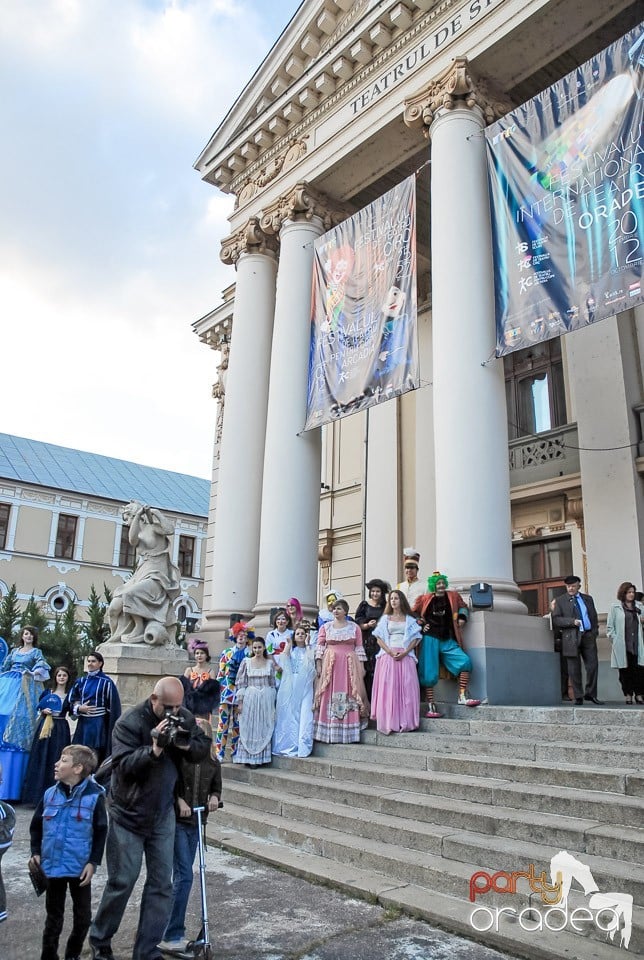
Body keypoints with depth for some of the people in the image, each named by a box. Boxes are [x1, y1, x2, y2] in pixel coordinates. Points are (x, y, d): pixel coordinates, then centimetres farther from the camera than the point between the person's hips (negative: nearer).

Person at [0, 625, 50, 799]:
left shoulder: (36, 652, 7)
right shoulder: (14, 651, 19)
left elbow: (42, 663, -11)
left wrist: (37, 670, -30)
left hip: (25, 688, -4)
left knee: (18, 718, -15)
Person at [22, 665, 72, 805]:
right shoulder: (47, 693, 7)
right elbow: (39, 709, 10)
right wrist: (44, 711, -9)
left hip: (61, 729, -1)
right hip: (45, 726, 1)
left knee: (56, 761, -1)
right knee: (41, 759, 1)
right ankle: (37, 794, 10)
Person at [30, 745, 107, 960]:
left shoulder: (94, 796, -14)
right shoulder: (50, 794, -3)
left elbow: (101, 832, -9)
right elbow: (36, 826, 9)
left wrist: (93, 862, -11)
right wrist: (36, 853, 1)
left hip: (80, 868, -2)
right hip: (52, 866, 2)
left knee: (83, 915, 13)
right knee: (53, 915, 16)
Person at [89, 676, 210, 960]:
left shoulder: (184, 718, -5)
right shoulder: (129, 722, -20)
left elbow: (204, 747, -1)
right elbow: (122, 766, -25)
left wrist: (187, 745, -22)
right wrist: (154, 748, -38)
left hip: (163, 814, 4)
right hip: (128, 814, -4)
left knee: (161, 884, 7)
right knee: (122, 881, 6)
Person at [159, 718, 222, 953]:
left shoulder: (213, 763, 1)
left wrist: (214, 798, -9)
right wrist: (179, 801, -20)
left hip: (196, 823, 5)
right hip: (176, 822, -5)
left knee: (181, 875, 14)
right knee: (184, 876, -9)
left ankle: (172, 930, 28)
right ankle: (170, 936, 1)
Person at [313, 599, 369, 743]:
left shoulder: (355, 627, 7)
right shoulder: (325, 627, 8)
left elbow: (359, 648, 5)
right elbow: (320, 647, 4)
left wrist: (362, 666, 0)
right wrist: (318, 665, -4)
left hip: (350, 665, 0)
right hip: (329, 665, 0)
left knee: (349, 695, -2)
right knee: (329, 696, -1)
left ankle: (349, 731, 6)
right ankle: (329, 732, 6)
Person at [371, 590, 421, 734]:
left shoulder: (409, 619, 15)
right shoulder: (385, 618, 16)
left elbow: (415, 639, 6)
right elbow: (379, 639, 7)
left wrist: (404, 653, -11)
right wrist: (391, 652, -10)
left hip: (405, 657, 0)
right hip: (388, 656, 0)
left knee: (406, 689, -8)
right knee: (387, 689, -9)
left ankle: (405, 722, -6)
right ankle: (389, 723, -9)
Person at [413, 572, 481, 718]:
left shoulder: (453, 596, 9)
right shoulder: (425, 599, 2)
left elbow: (463, 606, 25)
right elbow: (414, 613, 12)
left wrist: (462, 617, 8)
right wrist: (421, 624, -2)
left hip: (448, 640, 3)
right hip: (430, 639, -3)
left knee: (465, 661, -14)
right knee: (429, 672, -5)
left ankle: (462, 696, -4)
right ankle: (430, 706, 2)